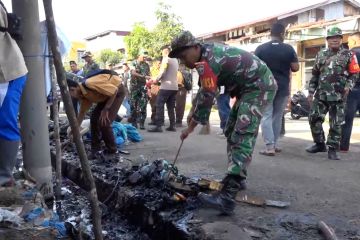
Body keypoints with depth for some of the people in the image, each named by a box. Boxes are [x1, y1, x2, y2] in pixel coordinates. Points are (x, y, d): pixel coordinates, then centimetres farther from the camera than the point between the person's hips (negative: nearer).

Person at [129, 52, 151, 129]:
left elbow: (148, 76, 15)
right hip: (134, 86, -2)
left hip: (143, 87, 2)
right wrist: (144, 76, -20)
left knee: (143, 105, -6)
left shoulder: (146, 65, 13)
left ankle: (142, 123, -4)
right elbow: (133, 73, -12)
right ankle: (134, 122, 8)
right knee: (133, 105, 0)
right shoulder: (134, 64, 2)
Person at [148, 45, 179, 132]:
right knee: (171, 107, 11)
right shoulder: (175, 60, 18)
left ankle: (158, 126, -10)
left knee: (159, 106, -5)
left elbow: (162, 72, -15)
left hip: (166, 86, -8)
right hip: (174, 87, 8)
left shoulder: (166, 59, -5)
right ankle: (172, 126, 10)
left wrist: (156, 79, 0)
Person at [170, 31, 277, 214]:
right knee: (232, 132, 17)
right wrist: (195, 115, 19)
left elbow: (206, 97, -20)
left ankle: (226, 198, -27)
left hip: (259, 86, -11)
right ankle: (237, 179, 28)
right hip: (250, 87, 11)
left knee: (241, 137, -20)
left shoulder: (208, 60, -22)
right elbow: (203, 92, 18)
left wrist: (190, 127, -10)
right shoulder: (208, 52, 9)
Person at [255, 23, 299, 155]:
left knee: (266, 116, 0)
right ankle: (274, 144, 20)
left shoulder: (260, 49, -4)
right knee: (278, 116, 14)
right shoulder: (288, 49, -3)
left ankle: (269, 147, -8)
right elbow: (295, 68, -2)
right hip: (283, 87, 1)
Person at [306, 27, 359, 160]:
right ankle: (319, 144, 19)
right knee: (314, 119, 1)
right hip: (321, 94, 3)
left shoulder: (348, 55, 4)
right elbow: (315, 74, 17)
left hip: (338, 96, -3)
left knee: (336, 124, -1)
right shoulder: (321, 55, 13)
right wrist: (311, 91, 12)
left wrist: (348, 86, -14)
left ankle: (332, 149, 7)